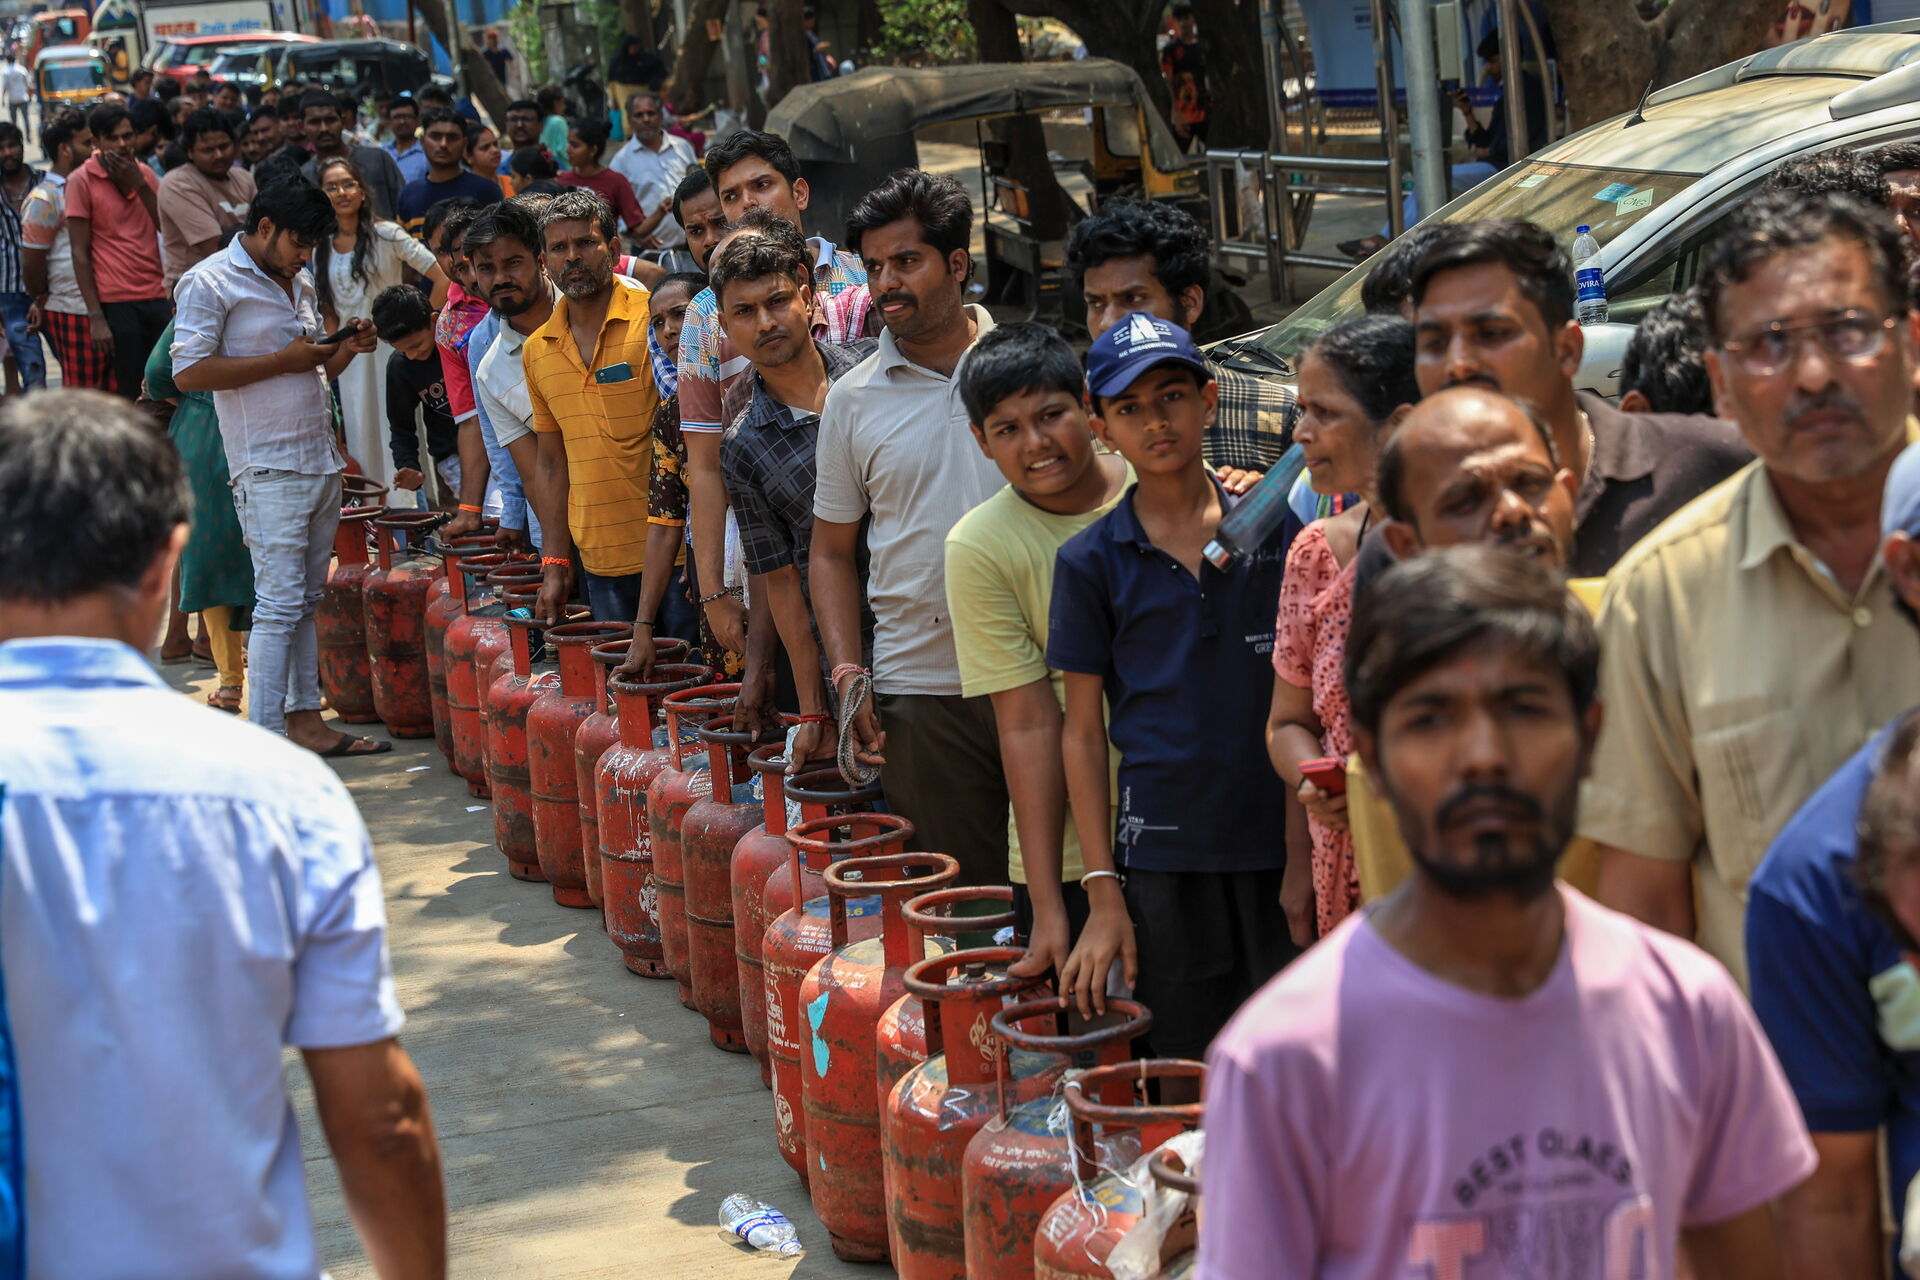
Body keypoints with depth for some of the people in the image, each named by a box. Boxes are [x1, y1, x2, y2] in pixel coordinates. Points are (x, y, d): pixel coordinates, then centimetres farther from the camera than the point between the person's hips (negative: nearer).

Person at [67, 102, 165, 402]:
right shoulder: (82, 181, -4)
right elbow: (80, 253, -5)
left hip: (157, 298, 5)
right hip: (116, 304, -5)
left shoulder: (144, 174, 11)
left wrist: (139, 184, -7)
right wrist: (95, 317, -10)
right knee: (132, 396, -3)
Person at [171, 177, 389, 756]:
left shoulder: (300, 285, 18)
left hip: (322, 463, 8)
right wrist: (282, 360, -15)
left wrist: (347, 350, 5)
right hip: (268, 469, -8)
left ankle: (305, 719, 16)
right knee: (279, 602, -11)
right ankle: (263, 739, -9)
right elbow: (189, 372, -15)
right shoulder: (211, 283, -7)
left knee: (307, 599, 11)